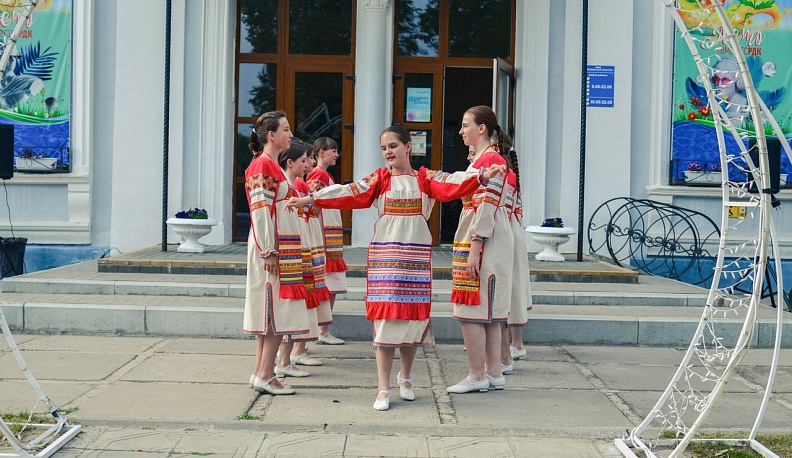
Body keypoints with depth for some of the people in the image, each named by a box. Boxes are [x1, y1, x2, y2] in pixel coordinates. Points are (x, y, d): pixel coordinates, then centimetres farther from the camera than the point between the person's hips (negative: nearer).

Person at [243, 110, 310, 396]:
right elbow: (260, 211, -18)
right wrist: (269, 252, -20)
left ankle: (261, 373, 13)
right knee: (277, 312, -8)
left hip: (283, 248, 10)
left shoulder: (272, 166, 18)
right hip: (271, 248, -10)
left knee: (272, 314, 9)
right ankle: (265, 375, -4)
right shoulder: (262, 165, -12)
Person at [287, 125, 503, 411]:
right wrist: (311, 199, -15)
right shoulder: (379, 180, 6)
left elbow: (451, 185, -12)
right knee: (385, 317, -5)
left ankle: (405, 377, 28)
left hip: (417, 257, 1)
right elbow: (349, 193, -4)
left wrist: (481, 177, -29)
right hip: (384, 256, -1)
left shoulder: (425, 179, 5)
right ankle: (383, 389, 0)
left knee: (414, 317, 5)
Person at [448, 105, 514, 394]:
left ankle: (477, 376, -3)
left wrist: (474, 249, -21)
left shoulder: (491, 159, -13)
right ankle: (493, 373, 16)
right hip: (474, 243, 10)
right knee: (487, 312, 11)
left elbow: (486, 207, -18)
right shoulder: (482, 158, 19)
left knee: (472, 311, -7)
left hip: (484, 243, -10)